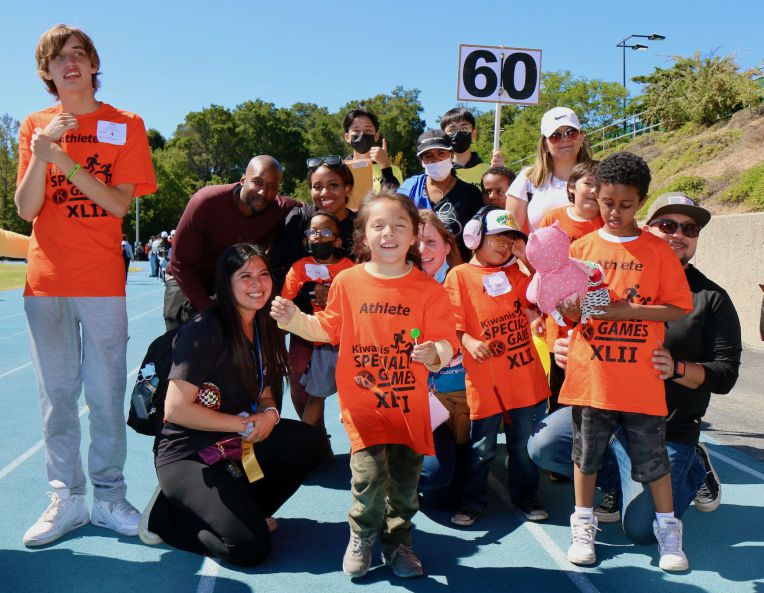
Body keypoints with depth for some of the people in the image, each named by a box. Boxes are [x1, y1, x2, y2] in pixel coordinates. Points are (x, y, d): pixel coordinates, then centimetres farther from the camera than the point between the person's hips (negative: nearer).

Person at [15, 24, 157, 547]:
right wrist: (41, 153, -12)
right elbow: (26, 209, 3)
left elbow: (119, 204, -6)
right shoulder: (35, 126, 10)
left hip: (102, 282, -2)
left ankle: (109, 497, 12)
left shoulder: (125, 126, 4)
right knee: (57, 395, 5)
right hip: (45, 280, 2)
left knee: (106, 395, 1)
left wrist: (65, 160, -15)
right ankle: (67, 499, 14)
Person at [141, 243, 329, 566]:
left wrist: (270, 413, -11)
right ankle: (168, 515, 4)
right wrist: (243, 423, -17)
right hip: (186, 453, -8)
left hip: (237, 444, 8)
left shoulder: (263, 328, 5)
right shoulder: (205, 330, -19)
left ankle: (240, 510, 1)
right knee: (250, 546, -20)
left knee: (311, 443, -15)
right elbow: (175, 409, -22)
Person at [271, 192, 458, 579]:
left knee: (405, 481, 10)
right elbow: (328, 329, 10)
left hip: (410, 403, 1)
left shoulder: (428, 287, -5)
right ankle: (361, 537, 20)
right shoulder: (347, 281, -2)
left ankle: (398, 541, 37)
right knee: (370, 474, -12)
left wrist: (435, 354, -27)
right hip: (362, 400, -1)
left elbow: (444, 341, -6)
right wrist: (293, 319, -2)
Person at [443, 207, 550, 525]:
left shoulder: (515, 273, 15)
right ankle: (472, 499, 23)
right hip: (485, 376, -4)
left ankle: (525, 494, 30)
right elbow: (452, 322, -6)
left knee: (525, 442, 14)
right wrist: (468, 342, -23)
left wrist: (527, 259, 1)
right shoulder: (459, 275, -1)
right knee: (482, 446, 6)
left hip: (524, 371, 4)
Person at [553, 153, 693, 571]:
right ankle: (583, 525, 27)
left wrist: (626, 310, -16)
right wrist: (569, 308, -16)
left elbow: (678, 309, -4)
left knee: (651, 455, 7)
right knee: (586, 450, 11)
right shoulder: (581, 247, 4)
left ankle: (668, 528, 26)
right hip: (589, 374, 2)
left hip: (639, 377, -1)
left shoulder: (657, 250, 0)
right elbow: (564, 309, 7)